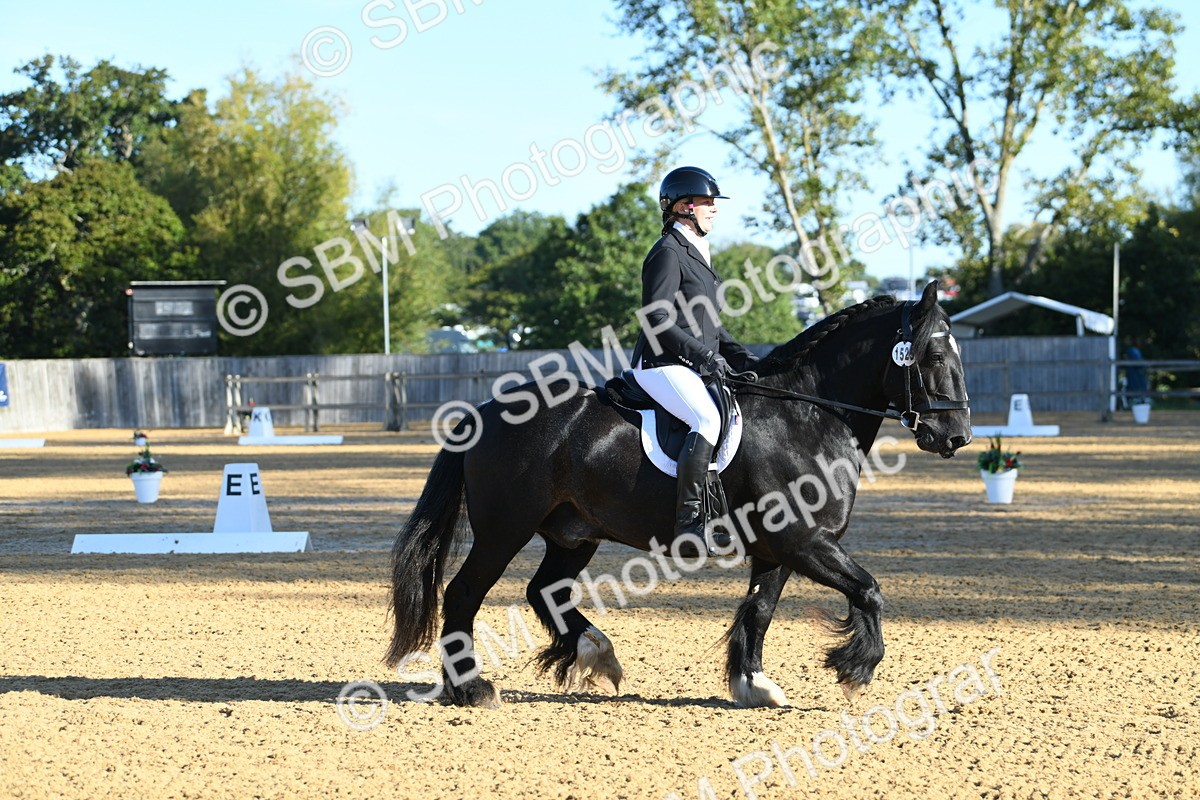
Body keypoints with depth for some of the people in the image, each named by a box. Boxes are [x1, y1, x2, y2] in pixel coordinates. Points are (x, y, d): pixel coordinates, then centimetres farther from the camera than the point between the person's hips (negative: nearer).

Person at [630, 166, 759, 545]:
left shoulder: (696, 253, 21)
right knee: (710, 420, -31)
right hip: (661, 363, -10)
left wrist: (741, 358, 11)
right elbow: (656, 320, -17)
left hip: (696, 367, 10)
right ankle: (689, 521, -33)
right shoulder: (667, 252, -9)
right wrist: (705, 355, -19)